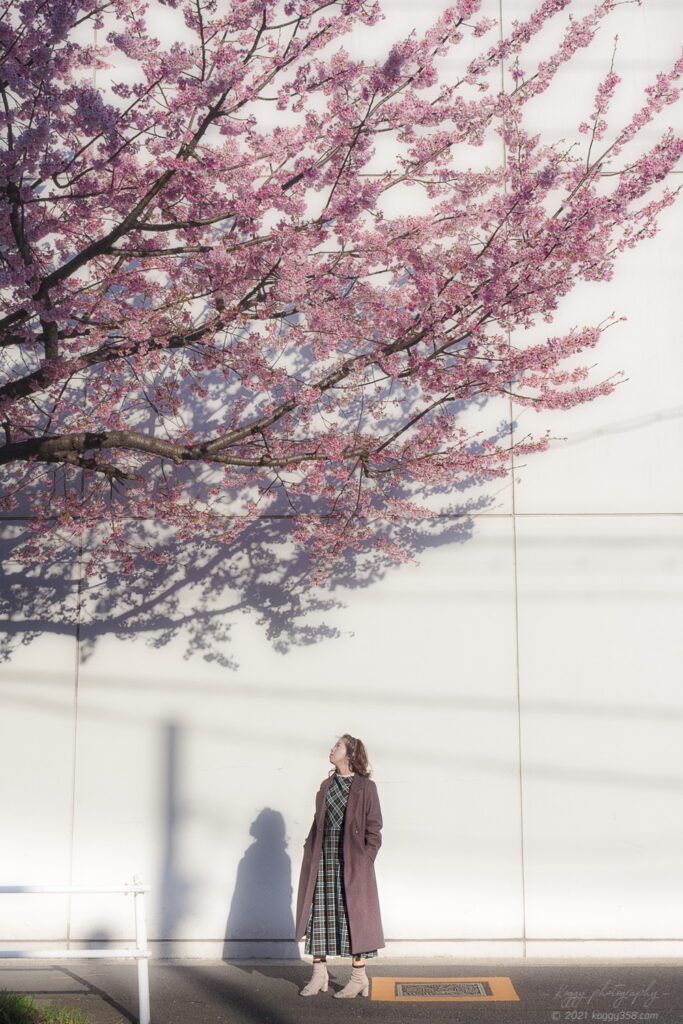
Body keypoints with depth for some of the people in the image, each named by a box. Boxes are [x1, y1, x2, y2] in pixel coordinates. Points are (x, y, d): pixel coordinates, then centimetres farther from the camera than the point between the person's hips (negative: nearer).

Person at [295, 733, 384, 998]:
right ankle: (319, 974, 16)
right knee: (319, 914, 7)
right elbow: (318, 822, 16)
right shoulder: (327, 785, 14)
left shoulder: (365, 787, -2)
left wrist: (365, 859, -11)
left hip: (351, 863, -5)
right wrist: (310, 851, 6)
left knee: (353, 916, -1)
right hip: (322, 860, 6)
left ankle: (359, 978, 7)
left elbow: (373, 827, -4)